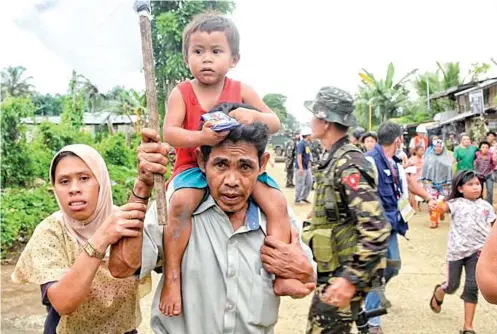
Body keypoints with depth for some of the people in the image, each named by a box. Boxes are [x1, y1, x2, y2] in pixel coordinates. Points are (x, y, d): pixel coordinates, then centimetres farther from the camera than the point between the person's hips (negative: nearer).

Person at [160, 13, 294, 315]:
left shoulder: (241, 90, 0)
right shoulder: (181, 92, -4)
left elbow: (275, 123, -4)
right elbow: (169, 133, -16)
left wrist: (254, 115, -27)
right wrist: (200, 137, -36)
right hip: (194, 165, -2)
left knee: (278, 202, -18)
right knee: (180, 203, -33)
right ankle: (172, 277, -21)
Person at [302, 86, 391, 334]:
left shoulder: (348, 164, -21)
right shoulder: (333, 160, 8)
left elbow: (376, 229, -27)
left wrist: (351, 279, -27)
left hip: (342, 274, -9)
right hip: (331, 271, 9)